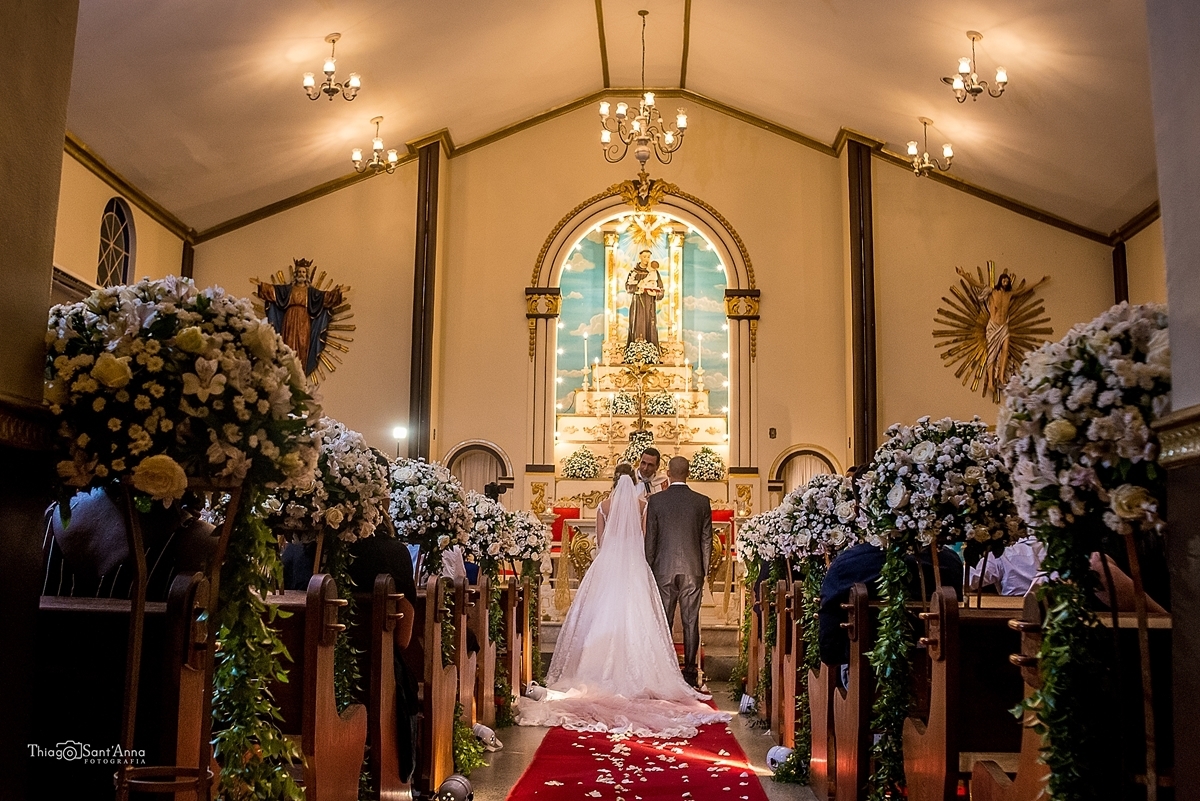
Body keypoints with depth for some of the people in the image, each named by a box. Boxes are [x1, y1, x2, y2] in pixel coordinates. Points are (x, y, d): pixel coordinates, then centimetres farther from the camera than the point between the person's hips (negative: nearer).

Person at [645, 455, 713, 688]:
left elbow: (650, 539, -2)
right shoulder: (702, 502, 0)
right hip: (692, 570, 1)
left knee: (663, 623, 5)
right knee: (691, 622, 5)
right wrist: (704, 572, 11)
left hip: (664, 569, -1)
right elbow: (706, 540, 3)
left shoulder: (655, 501, -4)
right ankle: (690, 673, 8)